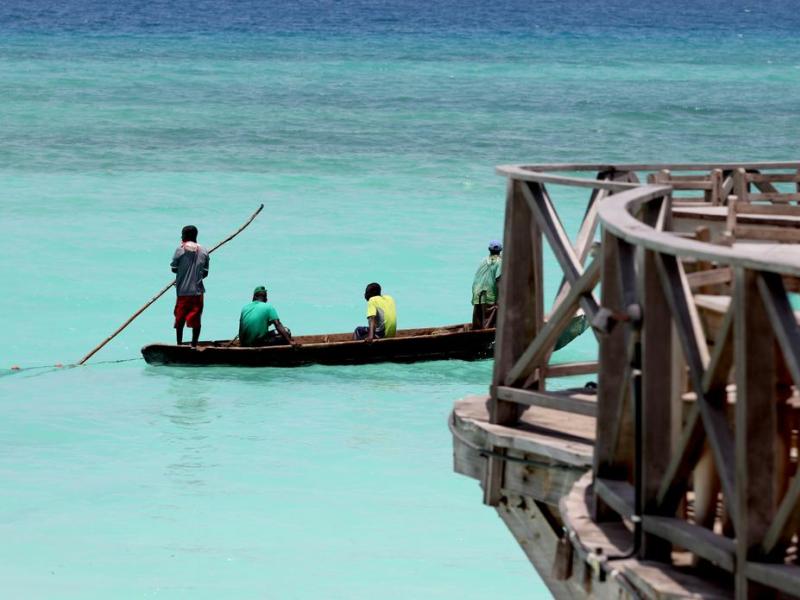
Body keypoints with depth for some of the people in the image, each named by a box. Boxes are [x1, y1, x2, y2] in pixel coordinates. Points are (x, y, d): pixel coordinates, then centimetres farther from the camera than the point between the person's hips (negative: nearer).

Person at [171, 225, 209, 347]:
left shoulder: (180, 250, -7)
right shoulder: (203, 251, 2)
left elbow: (174, 269, 0)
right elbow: (205, 273, 5)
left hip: (183, 291, -2)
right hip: (198, 290, 2)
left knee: (180, 318, 10)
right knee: (196, 319, 7)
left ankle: (179, 344, 12)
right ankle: (194, 345, 9)